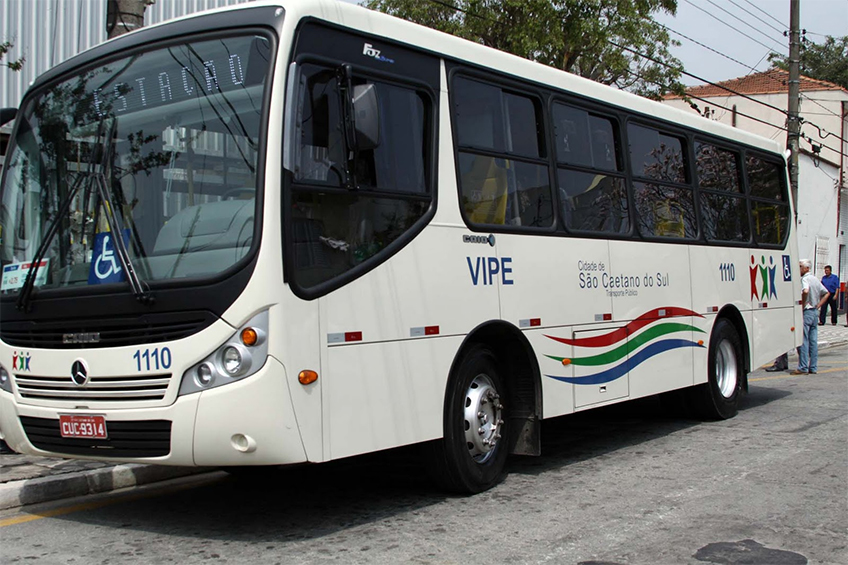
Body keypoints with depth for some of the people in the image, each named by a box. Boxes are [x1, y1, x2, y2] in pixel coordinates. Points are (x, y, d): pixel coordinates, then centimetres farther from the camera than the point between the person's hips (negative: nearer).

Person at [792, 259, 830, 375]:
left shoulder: (805, 279, -12)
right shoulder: (815, 279, 15)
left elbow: (805, 291, -32)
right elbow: (827, 293, 20)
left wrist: (802, 305, -20)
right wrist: (818, 305, 12)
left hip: (806, 312, -9)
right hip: (815, 312, 9)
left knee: (803, 341, -6)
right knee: (813, 341, 9)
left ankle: (803, 368, -7)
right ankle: (813, 367, 11)